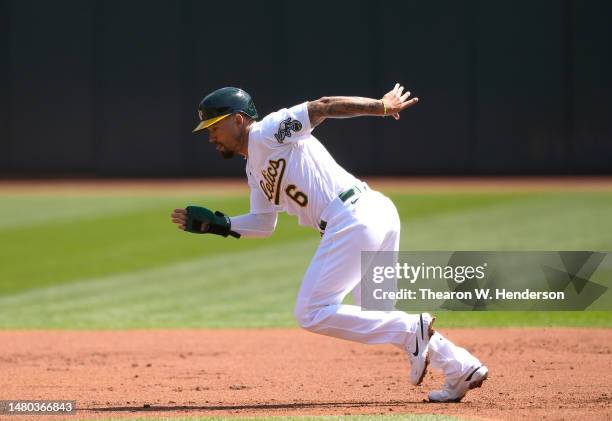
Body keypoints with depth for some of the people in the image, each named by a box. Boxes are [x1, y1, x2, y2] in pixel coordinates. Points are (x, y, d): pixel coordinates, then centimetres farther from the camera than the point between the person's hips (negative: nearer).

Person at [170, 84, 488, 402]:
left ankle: (412, 329, -10)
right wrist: (214, 224, 14)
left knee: (311, 313, -8)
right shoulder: (255, 171, 24)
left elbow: (322, 107, -11)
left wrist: (382, 107, -18)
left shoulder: (266, 132, -3)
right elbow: (263, 224, 26)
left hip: (354, 218, -10)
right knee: (378, 319, 18)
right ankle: (462, 369, 16)